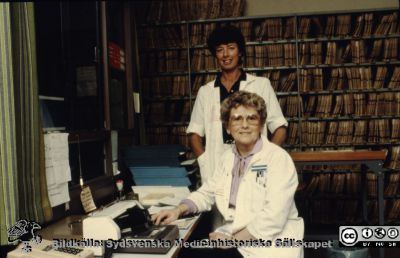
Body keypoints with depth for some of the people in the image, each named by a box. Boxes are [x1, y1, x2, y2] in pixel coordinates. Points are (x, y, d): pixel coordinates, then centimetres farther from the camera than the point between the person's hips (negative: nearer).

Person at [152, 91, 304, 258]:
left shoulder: (278, 158, -12)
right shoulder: (228, 157, 11)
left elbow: (273, 217, -20)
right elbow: (207, 192, 16)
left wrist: (234, 239, -18)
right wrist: (178, 210, 0)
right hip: (232, 237, 6)